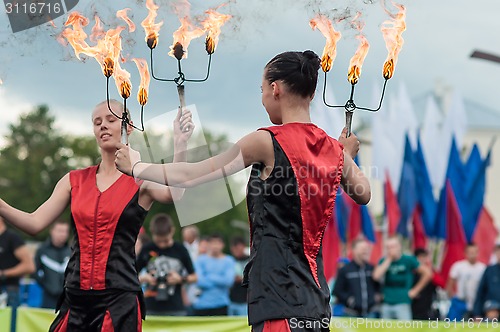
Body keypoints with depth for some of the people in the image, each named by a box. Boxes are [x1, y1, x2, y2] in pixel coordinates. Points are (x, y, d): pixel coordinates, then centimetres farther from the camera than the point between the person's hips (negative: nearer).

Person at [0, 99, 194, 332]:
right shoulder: (75, 181, 11)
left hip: (119, 299, -4)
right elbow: (35, 223, 5)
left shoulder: (141, 181, 0)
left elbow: (175, 193, -22)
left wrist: (180, 146, -34)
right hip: (75, 297, 4)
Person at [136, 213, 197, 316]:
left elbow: (193, 277, 9)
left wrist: (181, 279, -10)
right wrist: (143, 278, -10)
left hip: (175, 309, 0)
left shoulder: (180, 250, 1)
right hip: (151, 309, 1)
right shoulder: (147, 250, 2)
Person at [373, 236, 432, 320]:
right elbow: (376, 276, -9)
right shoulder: (383, 261, 8)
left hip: (402, 303, -4)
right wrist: (388, 260, -8)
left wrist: (415, 290, 1)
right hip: (386, 304, 4)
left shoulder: (408, 260, -1)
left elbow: (427, 273, 1)